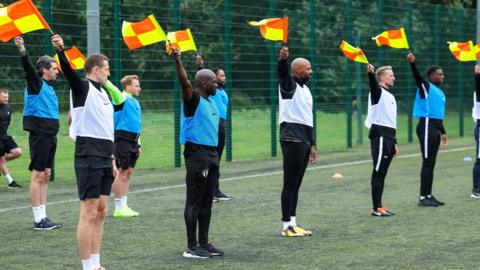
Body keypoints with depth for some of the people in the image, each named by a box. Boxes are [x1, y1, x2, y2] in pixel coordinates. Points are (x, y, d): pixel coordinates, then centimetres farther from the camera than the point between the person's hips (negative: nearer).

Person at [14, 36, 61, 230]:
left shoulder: (49, 86, 13)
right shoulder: (36, 83, -10)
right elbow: (28, 67, -27)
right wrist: (22, 50, -44)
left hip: (50, 136, 9)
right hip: (39, 135, -9)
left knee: (45, 176, 11)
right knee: (38, 175, -6)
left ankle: (43, 217, 17)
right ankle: (38, 220, -5)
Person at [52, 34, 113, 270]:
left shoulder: (103, 92, 18)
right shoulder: (82, 87, -5)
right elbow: (68, 71, -26)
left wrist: (112, 158, 23)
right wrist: (60, 51, -45)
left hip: (104, 158, 9)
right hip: (88, 157, -9)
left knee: (100, 212, 10)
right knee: (89, 213, -7)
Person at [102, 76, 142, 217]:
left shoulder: (135, 102, 19)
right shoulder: (121, 98, -6)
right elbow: (113, 90, -27)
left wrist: (138, 144, 23)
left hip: (132, 141, 9)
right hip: (122, 140, -9)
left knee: (128, 173, 10)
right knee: (122, 173, -5)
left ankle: (123, 206, 16)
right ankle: (119, 208, 0)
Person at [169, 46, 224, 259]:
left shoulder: (210, 101, 15)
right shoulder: (193, 98, -12)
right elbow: (185, 83, -29)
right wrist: (177, 61, -41)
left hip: (212, 154, 9)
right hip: (197, 154, -9)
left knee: (206, 201, 11)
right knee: (194, 202, -4)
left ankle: (204, 243, 18)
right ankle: (192, 247, -1)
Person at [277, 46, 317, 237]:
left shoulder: (305, 90, 21)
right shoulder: (288, 84, -3)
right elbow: (282, 71, -26)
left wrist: (312, 144, 23)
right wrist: (282, 59, -48)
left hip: (304, 140, 8)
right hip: (292, 139, -8)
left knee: (296, 184, 10)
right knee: (290, 183, -7)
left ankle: (293, 223, 15)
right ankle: (287, 226, -4)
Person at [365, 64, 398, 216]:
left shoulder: (390, 96, 23)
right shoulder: (378, 92, -4)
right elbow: (373, 85, -29)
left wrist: (394, 142, 23)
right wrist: (370, 73, -50)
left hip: (388, 137, 9)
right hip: (380, 136, -9)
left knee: (382, 173, 10)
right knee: (378, 172, -8)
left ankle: (379, 206, 14)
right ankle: (376, 208, -8)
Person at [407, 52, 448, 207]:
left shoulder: (439, 92, 19)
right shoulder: (425, 87, -5)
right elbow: (417, 77, -25)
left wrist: (443, 132, 28)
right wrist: (412, 63, -43)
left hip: (435, 127, 9)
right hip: (427, 126, -9)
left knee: (431, 162, 11)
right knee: (427, 162, -10)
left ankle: (428, 196, 16)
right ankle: (423, 197, -9)